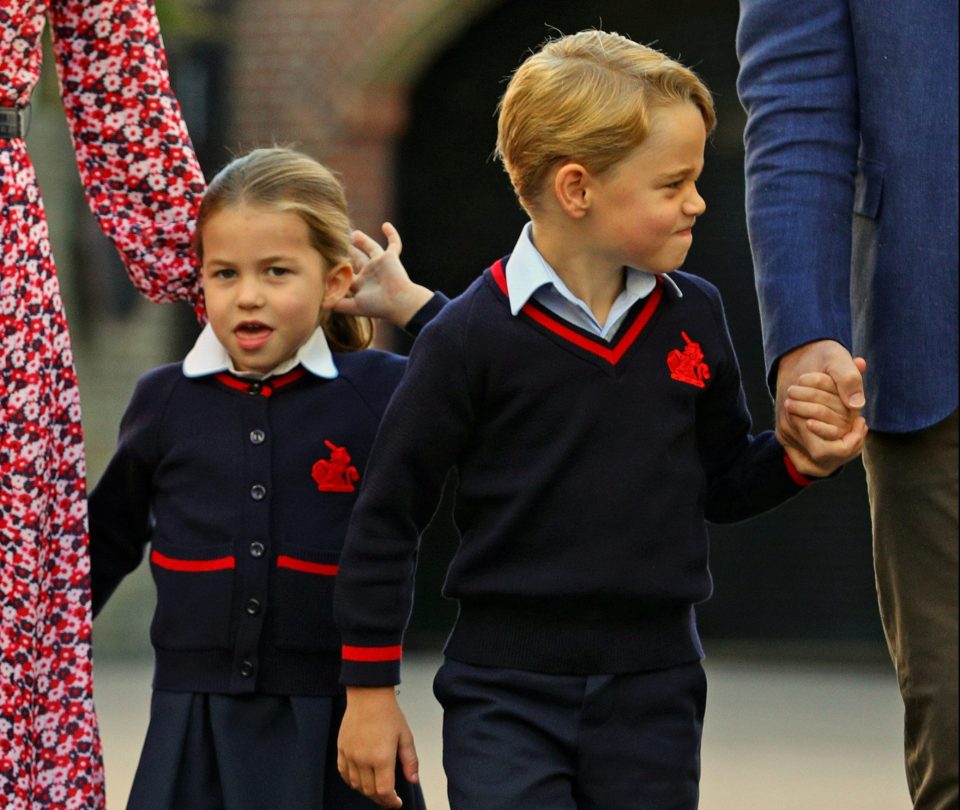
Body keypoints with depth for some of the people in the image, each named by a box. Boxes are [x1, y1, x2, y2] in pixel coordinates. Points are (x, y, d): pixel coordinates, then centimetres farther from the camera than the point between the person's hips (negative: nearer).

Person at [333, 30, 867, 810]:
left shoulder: (693, 316, 4)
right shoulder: (473, 335, -10)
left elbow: (721, 485, 16)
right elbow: (387, 517, -4)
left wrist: (798, 454, -5)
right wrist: (369, 690, -3)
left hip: (654, 690, 4)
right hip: (507, 688, -4)